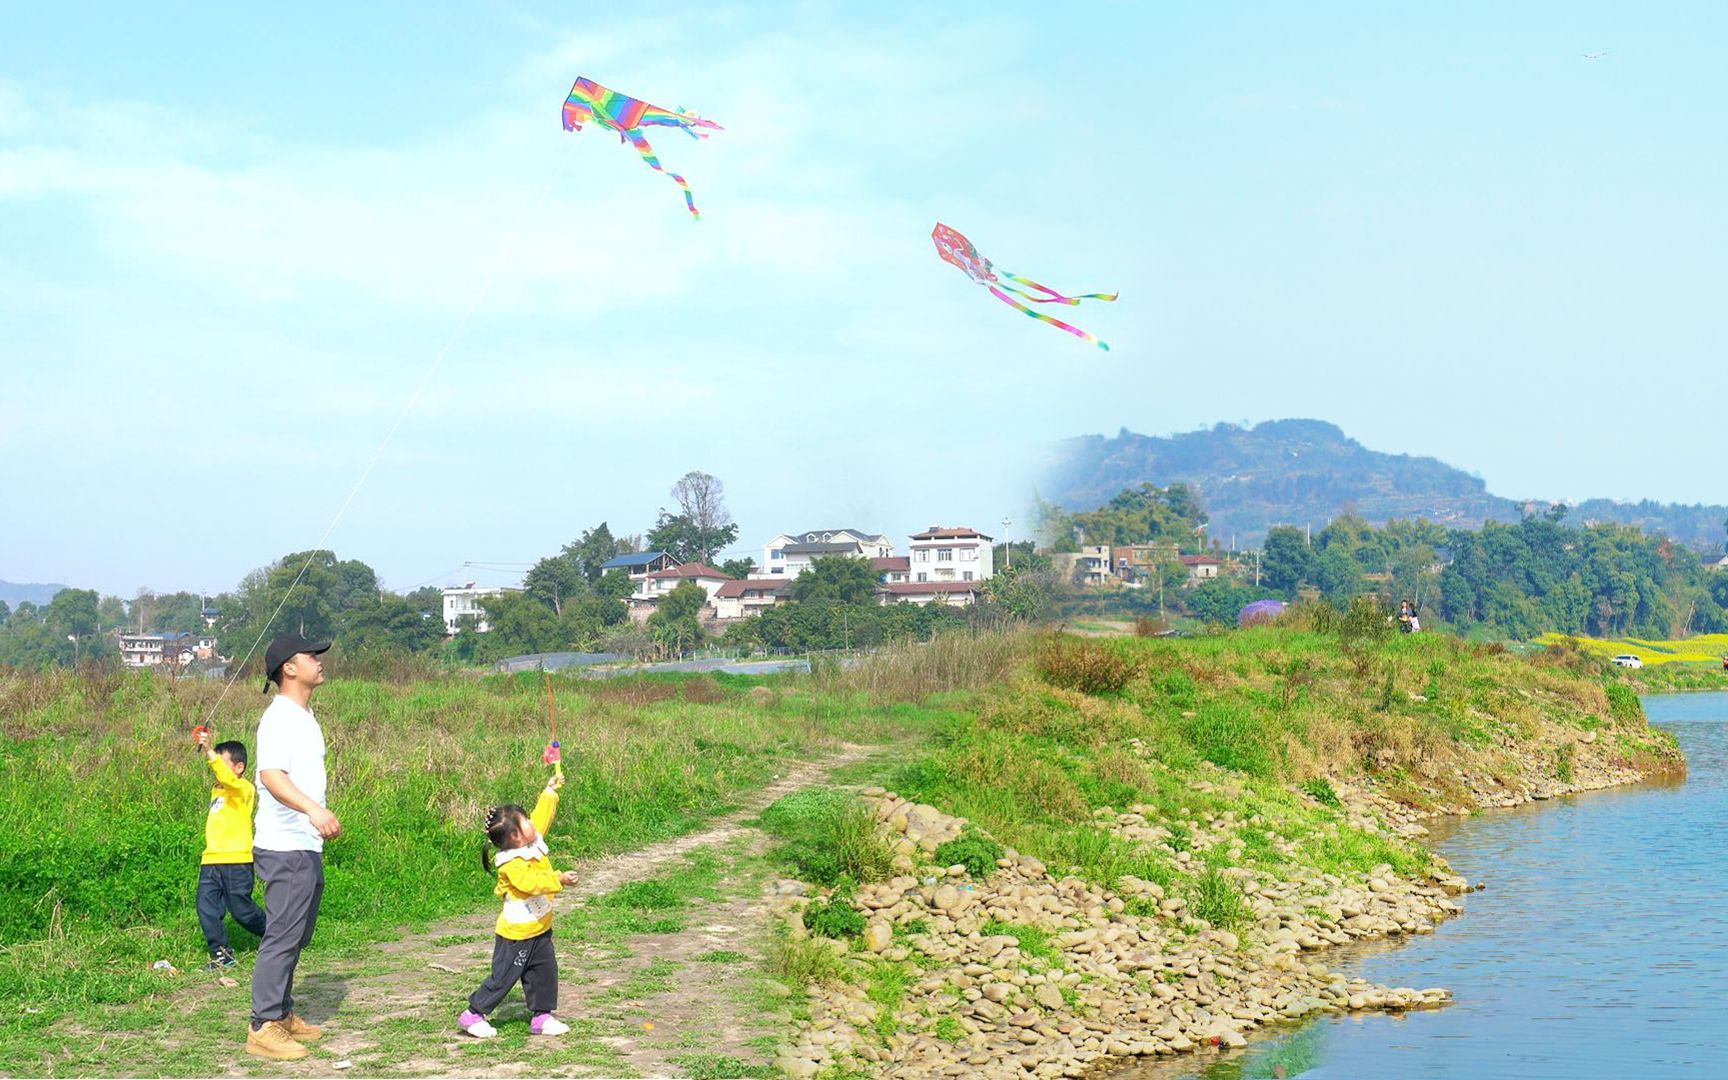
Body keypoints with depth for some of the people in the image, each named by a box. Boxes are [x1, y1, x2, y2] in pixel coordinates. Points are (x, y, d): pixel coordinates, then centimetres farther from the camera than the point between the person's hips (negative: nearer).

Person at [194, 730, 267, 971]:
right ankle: (221, 954, 3)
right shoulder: (217, 790, 19)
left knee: (241, 910, 0)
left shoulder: (243, 788, -8)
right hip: (211, 860, 8)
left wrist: (210, 753, -37)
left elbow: (228, 778, -30)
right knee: (205, 907, -3)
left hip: (236, 861, -8)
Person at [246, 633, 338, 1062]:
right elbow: (271, 775, -30)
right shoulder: (279, 718, -15)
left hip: (307, 846, 10)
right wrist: (313, 810, -44)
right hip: (285, 848, -10)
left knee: (296, 937, 16)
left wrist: (321, 818, 27)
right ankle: (263, 1028, -4)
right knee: (282, 937, -8)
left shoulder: (305, 718, 16)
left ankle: (283, 1015, 25)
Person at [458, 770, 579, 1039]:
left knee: (545, 973, 11)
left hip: (539, 930, 9)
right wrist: (559, 879, -40)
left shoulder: (533, 843, 0)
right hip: (516, 935, -9)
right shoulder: (512, 865, -26)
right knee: (503, 978, 1)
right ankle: (473, 1015, 15)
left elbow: (541, 818, 15)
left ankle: (542, 1016, 21)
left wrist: (549, 792, 18)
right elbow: (531, 883, -40)